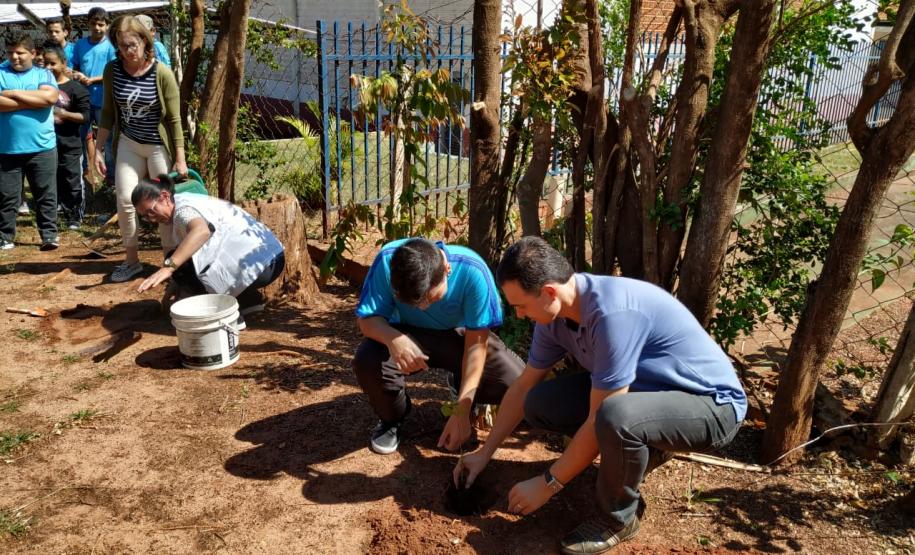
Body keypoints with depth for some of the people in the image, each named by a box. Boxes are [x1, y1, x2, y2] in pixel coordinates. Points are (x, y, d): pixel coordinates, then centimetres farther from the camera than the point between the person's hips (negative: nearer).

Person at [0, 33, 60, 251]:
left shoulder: (44, 74, 6)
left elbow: (50, 97, -14)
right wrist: (35, 100, -10)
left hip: (42, 148, 0)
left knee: (46, 195, 6)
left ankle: (49, 235, 16)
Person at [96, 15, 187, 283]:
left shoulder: (162, 74, -15)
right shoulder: (112, 70, -4)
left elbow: (174, 119, -12)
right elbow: (108, 113, 5)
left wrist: (180, 159, -13)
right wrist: (98, 149, 3)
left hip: (159, 146, -4)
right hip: (128, 143, 4)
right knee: (124, 200, 1)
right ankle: (132, 260, 15)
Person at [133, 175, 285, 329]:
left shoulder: (185, 208, -14)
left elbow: (201, 231, -37)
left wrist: (168, 267, -46)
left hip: (258, 265, -11)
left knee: (180, 265, -15)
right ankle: (249, 299, 20)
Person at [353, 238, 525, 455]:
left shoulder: (472, 270, -32)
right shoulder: (387, 260, -29)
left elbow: (477, 343, -27)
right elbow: (366, 318, -22)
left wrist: (461, 412, -30)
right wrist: (393, 339, -46)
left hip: (459, 335, 0)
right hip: (408, 335, 1)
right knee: (367, 361, -32)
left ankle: (460, 379, 12)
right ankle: (392, 420, 2)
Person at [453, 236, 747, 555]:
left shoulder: (613, 313, -33)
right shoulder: (555, 313, -8)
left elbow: (600, 421, -28)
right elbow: (523, 388, 5)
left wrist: (548, 484, -17)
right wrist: (484, 453, 9)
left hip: (712, 404, -7)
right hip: (647, 389, 8)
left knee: (615, 417, -38)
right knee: (540, 404, -5)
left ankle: (618, 517, -7)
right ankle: (639, 449, 12)